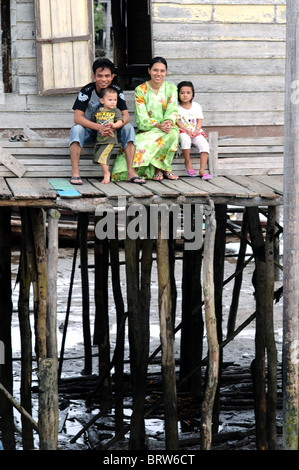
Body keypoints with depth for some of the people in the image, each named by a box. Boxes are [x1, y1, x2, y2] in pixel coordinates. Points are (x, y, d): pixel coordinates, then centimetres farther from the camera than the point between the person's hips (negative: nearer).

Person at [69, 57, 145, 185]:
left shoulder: (116, 90, -11)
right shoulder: (87, 91, -19)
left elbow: (126, 116, -16)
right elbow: (77, 117, -27)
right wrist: (99, 127, -41)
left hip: (111, 130, 2)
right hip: (89, 129, -2)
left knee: (128, 128, -23)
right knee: (76, 129, -34)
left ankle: (130, 171, -29)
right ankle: (75, 173, -38)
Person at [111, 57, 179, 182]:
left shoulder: (171, 88, 5)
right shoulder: (140, 90, -2)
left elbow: (172, 111, -2)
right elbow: (142, 118, -9)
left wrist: (169, 123, -26)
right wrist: (158, 125, -26)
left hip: (166, 129, 1)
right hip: (146, 131, -1)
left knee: (173, 132, -36)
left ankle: (158, 169, -19)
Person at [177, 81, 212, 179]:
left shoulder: (196, 106, 8)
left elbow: (199, 120, 6)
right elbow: (177, 121, -6)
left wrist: (196, 130, -13)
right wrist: (187, 130, -19)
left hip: (196, 131, 3)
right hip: (183, 131, -3)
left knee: (204, 145, -23)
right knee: (185, 138, -38)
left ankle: (202, 170, -25)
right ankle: (187, 162, -18)